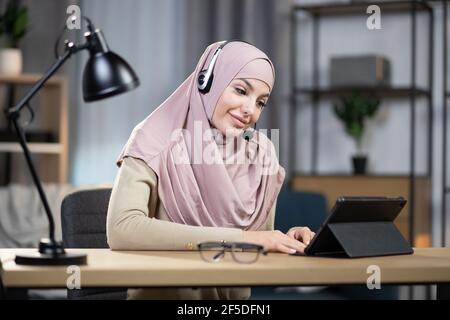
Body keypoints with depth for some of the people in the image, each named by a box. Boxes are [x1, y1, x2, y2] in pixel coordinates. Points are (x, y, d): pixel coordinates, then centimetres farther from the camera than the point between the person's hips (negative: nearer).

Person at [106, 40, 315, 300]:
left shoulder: (262, 153, 3)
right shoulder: (156, 142, -9)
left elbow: (259, 248, 11)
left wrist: (287, 243, -11)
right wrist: (237, 238, -25)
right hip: (161, 293, -3)